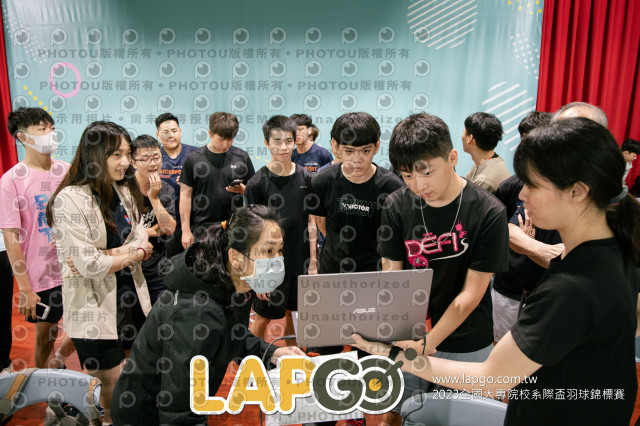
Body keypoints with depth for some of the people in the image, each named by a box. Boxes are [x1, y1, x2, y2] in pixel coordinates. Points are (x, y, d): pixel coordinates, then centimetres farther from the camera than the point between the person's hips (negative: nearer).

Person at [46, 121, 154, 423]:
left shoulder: (125, 190, 3)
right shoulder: (69, 200, -18)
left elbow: (144, 245, 0)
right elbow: (89, 265, -22)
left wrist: (107, 256, -17)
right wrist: (131, 254, -9)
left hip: (132, 296, 6)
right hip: (95, 308, -6)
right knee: (114, 386, 8)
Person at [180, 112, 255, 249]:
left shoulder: (242, 157, 4)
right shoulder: (194, 159, 0)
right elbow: (185, 195, 2)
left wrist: (242, 189, -14)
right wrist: (186, 231, -1)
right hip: (202, 228, -1)